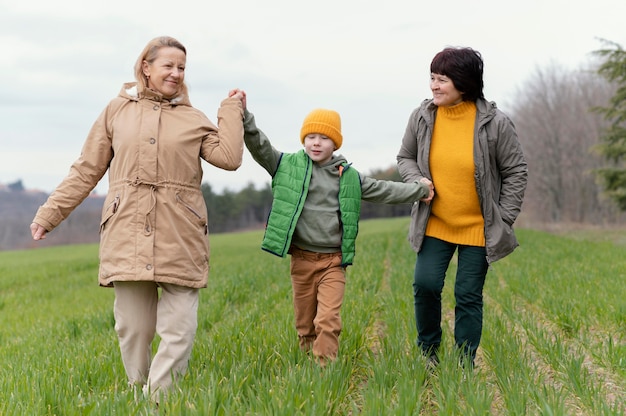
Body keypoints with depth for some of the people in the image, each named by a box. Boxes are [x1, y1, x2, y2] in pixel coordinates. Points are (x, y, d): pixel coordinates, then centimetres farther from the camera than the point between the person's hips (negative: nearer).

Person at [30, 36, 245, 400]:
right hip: (128, 238, 0)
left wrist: (232, 109, 6)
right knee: (133, 330, 2)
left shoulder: (193, 120, 12)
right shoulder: (118, 111, 12)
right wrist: (50, 213, 11)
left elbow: (229, 157, -3)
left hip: (180, 242, 0)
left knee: (179, 332, -7)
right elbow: (86, 171, 14)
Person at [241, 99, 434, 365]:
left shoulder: (348, 177, 7)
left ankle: (325, 369, -11)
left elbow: (383, 190, 16)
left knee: (328, 320, -12)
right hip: (301, 259, 0)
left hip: (333, 261, 0)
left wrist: (418, 190, 18)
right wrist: (244, 117, -21)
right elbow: (259, 146, -8)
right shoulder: (288, 165, 2)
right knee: (304, 322, 8)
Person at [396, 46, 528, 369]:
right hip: (434, 224, 2)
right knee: (425, 284, -8)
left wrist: (504, 220, -5)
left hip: (478, 228, -2)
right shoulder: (422, 117, -5)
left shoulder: (494, 123, -13)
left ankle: (464, 366, 15)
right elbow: (405, 158, 11)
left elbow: (516, 172, -4)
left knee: (469, 296, 2)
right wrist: (416, 181, -10)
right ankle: (427, 352, 16)